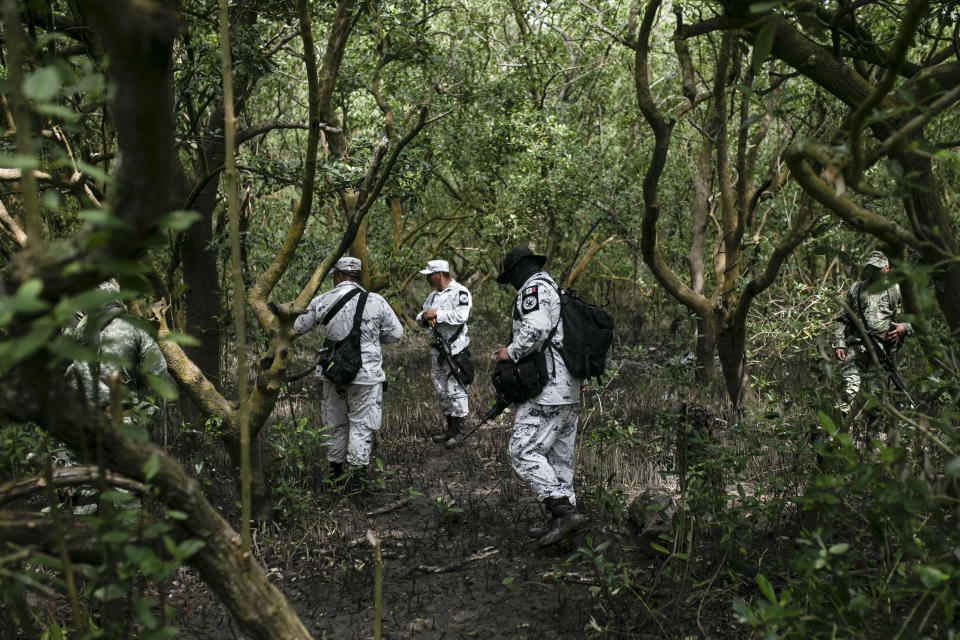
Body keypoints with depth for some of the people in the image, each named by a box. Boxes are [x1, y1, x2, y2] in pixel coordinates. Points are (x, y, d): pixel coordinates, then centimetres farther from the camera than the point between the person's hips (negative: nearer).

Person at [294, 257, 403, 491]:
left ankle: (336, 467, 28)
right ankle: (355, 474, 5)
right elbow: (396, 333, -1)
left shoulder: (322, 301, -3)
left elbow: (300, 327, 11)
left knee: (335, 422, 18)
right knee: (361, 423, 7)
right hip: (366, 373, -2)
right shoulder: (376, 301, -7)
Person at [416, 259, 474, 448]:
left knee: (456, 390, -7)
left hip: (456, 349, -9)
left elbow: (461, 316, -25)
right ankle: (450, 428, 24)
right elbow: (420, 319, 16)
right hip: (437, 349, 9)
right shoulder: (433, 295, 16)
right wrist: (425, 317, -8)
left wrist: (437, 314, -19)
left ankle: (458, 432, 0)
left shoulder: (460, 292, -10)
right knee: (441, 390, 13)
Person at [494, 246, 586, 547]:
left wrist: (511, 352, -11)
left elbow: (536, 329, -24)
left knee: (524, 451, -11)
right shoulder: (557, 292, 24)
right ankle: (561, 521, 16)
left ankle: (564, 511, -16)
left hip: (548, 390, -10)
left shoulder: (535, 288, -8)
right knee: (558, 457, 12)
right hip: (569, 391, 10)